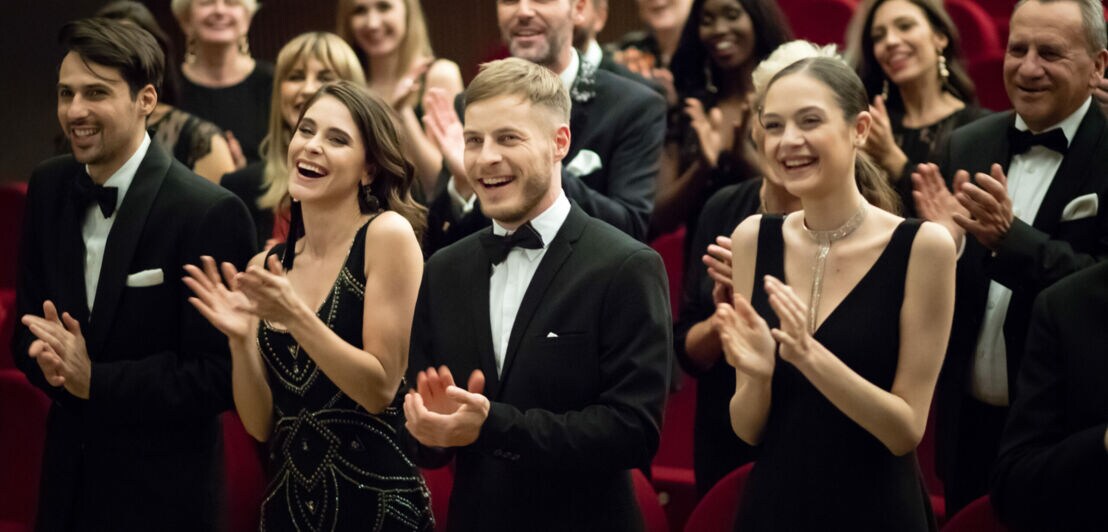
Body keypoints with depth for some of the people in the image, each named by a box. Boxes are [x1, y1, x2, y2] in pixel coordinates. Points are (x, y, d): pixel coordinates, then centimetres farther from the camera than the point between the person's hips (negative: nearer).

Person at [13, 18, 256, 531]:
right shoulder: (48, 186, 2)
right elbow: (26, 321, 9)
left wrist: (95, 381, -22)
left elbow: (221, 375, -17)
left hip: (162, 490, -5)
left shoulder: (211, 214, -17)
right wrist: (48, 357, -13)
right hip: (67, 474, 5)